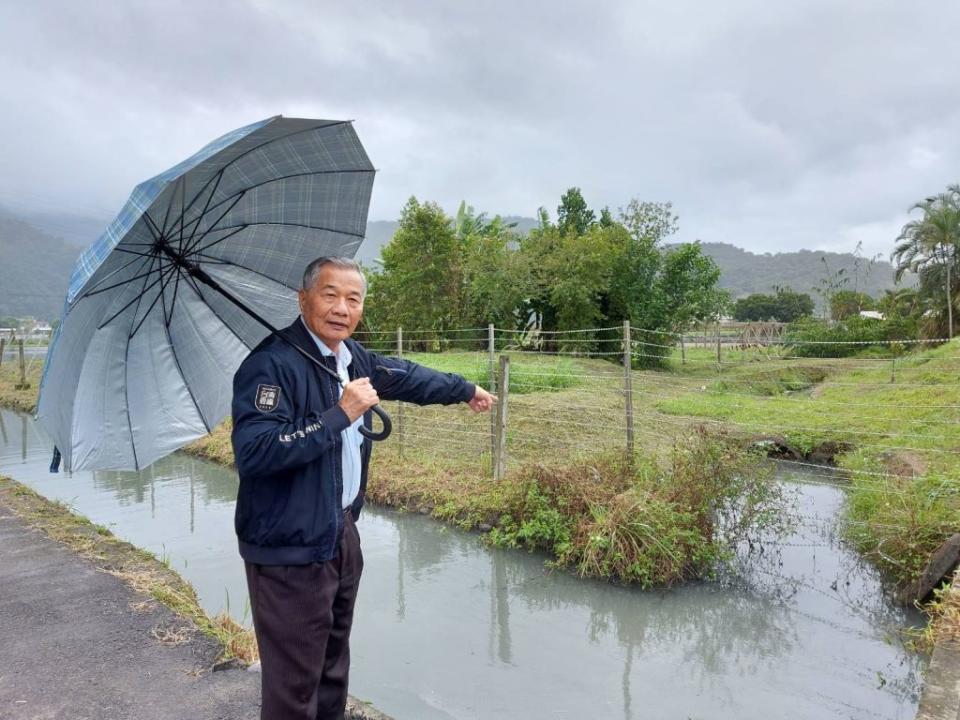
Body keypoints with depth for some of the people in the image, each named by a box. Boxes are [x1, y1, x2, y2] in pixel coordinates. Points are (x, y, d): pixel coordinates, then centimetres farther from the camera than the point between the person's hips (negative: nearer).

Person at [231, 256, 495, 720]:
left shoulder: (352, 357, 6)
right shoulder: (272, 363, -21)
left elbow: (406, 377, 22)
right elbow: (252, 452, -30)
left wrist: (466, 390, 33)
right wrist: (340, 415, -29)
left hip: (342, 532, 9)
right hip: (289, 547, -9)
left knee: (333, 659, 25)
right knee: (295, 680, 2)